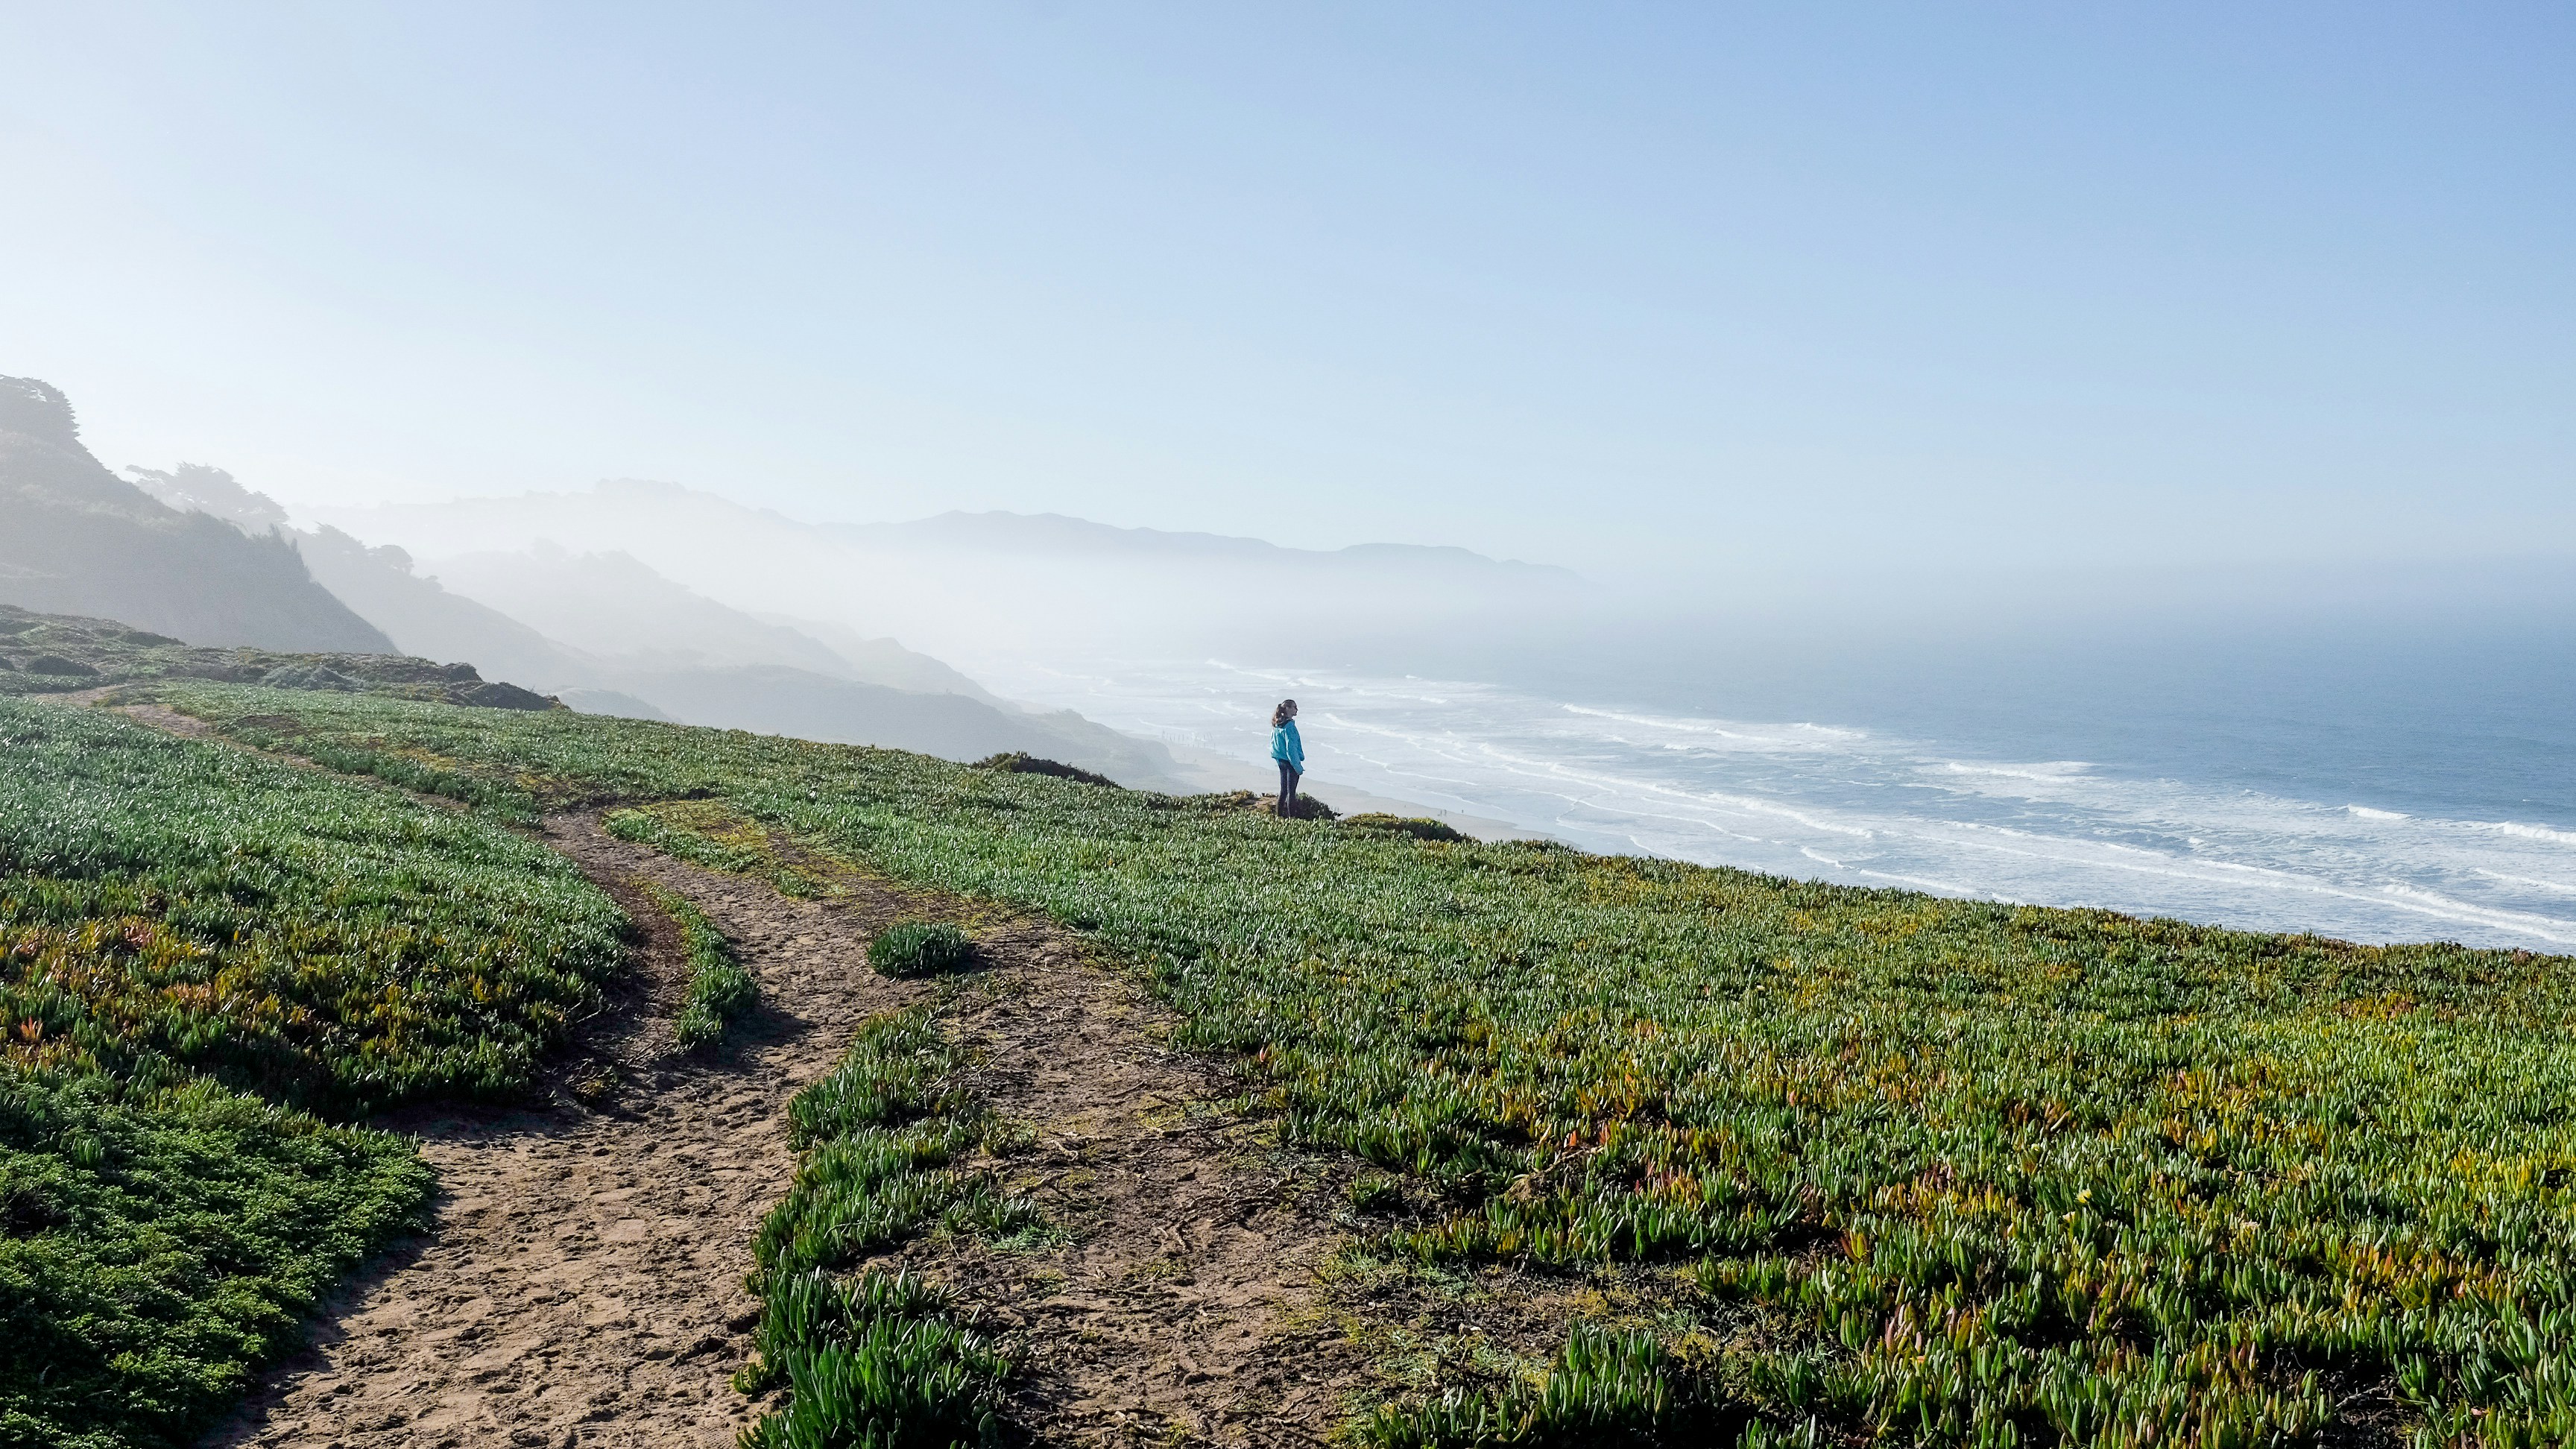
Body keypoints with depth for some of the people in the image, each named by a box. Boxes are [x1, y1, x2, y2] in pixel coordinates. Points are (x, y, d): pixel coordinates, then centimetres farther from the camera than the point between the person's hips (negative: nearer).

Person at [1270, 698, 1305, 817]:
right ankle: (1292, 817, -2)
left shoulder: (1276, 725, 9)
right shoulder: (1289, 726, -18)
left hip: (1281, 761, 9)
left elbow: (1273, 743, 16)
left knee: (1283, 790, 15)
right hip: (1290, 761, -9)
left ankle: (1280, 816, 20)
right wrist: (1298, 767, -18)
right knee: (1291, 791, -4)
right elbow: (1291, 747, -20)